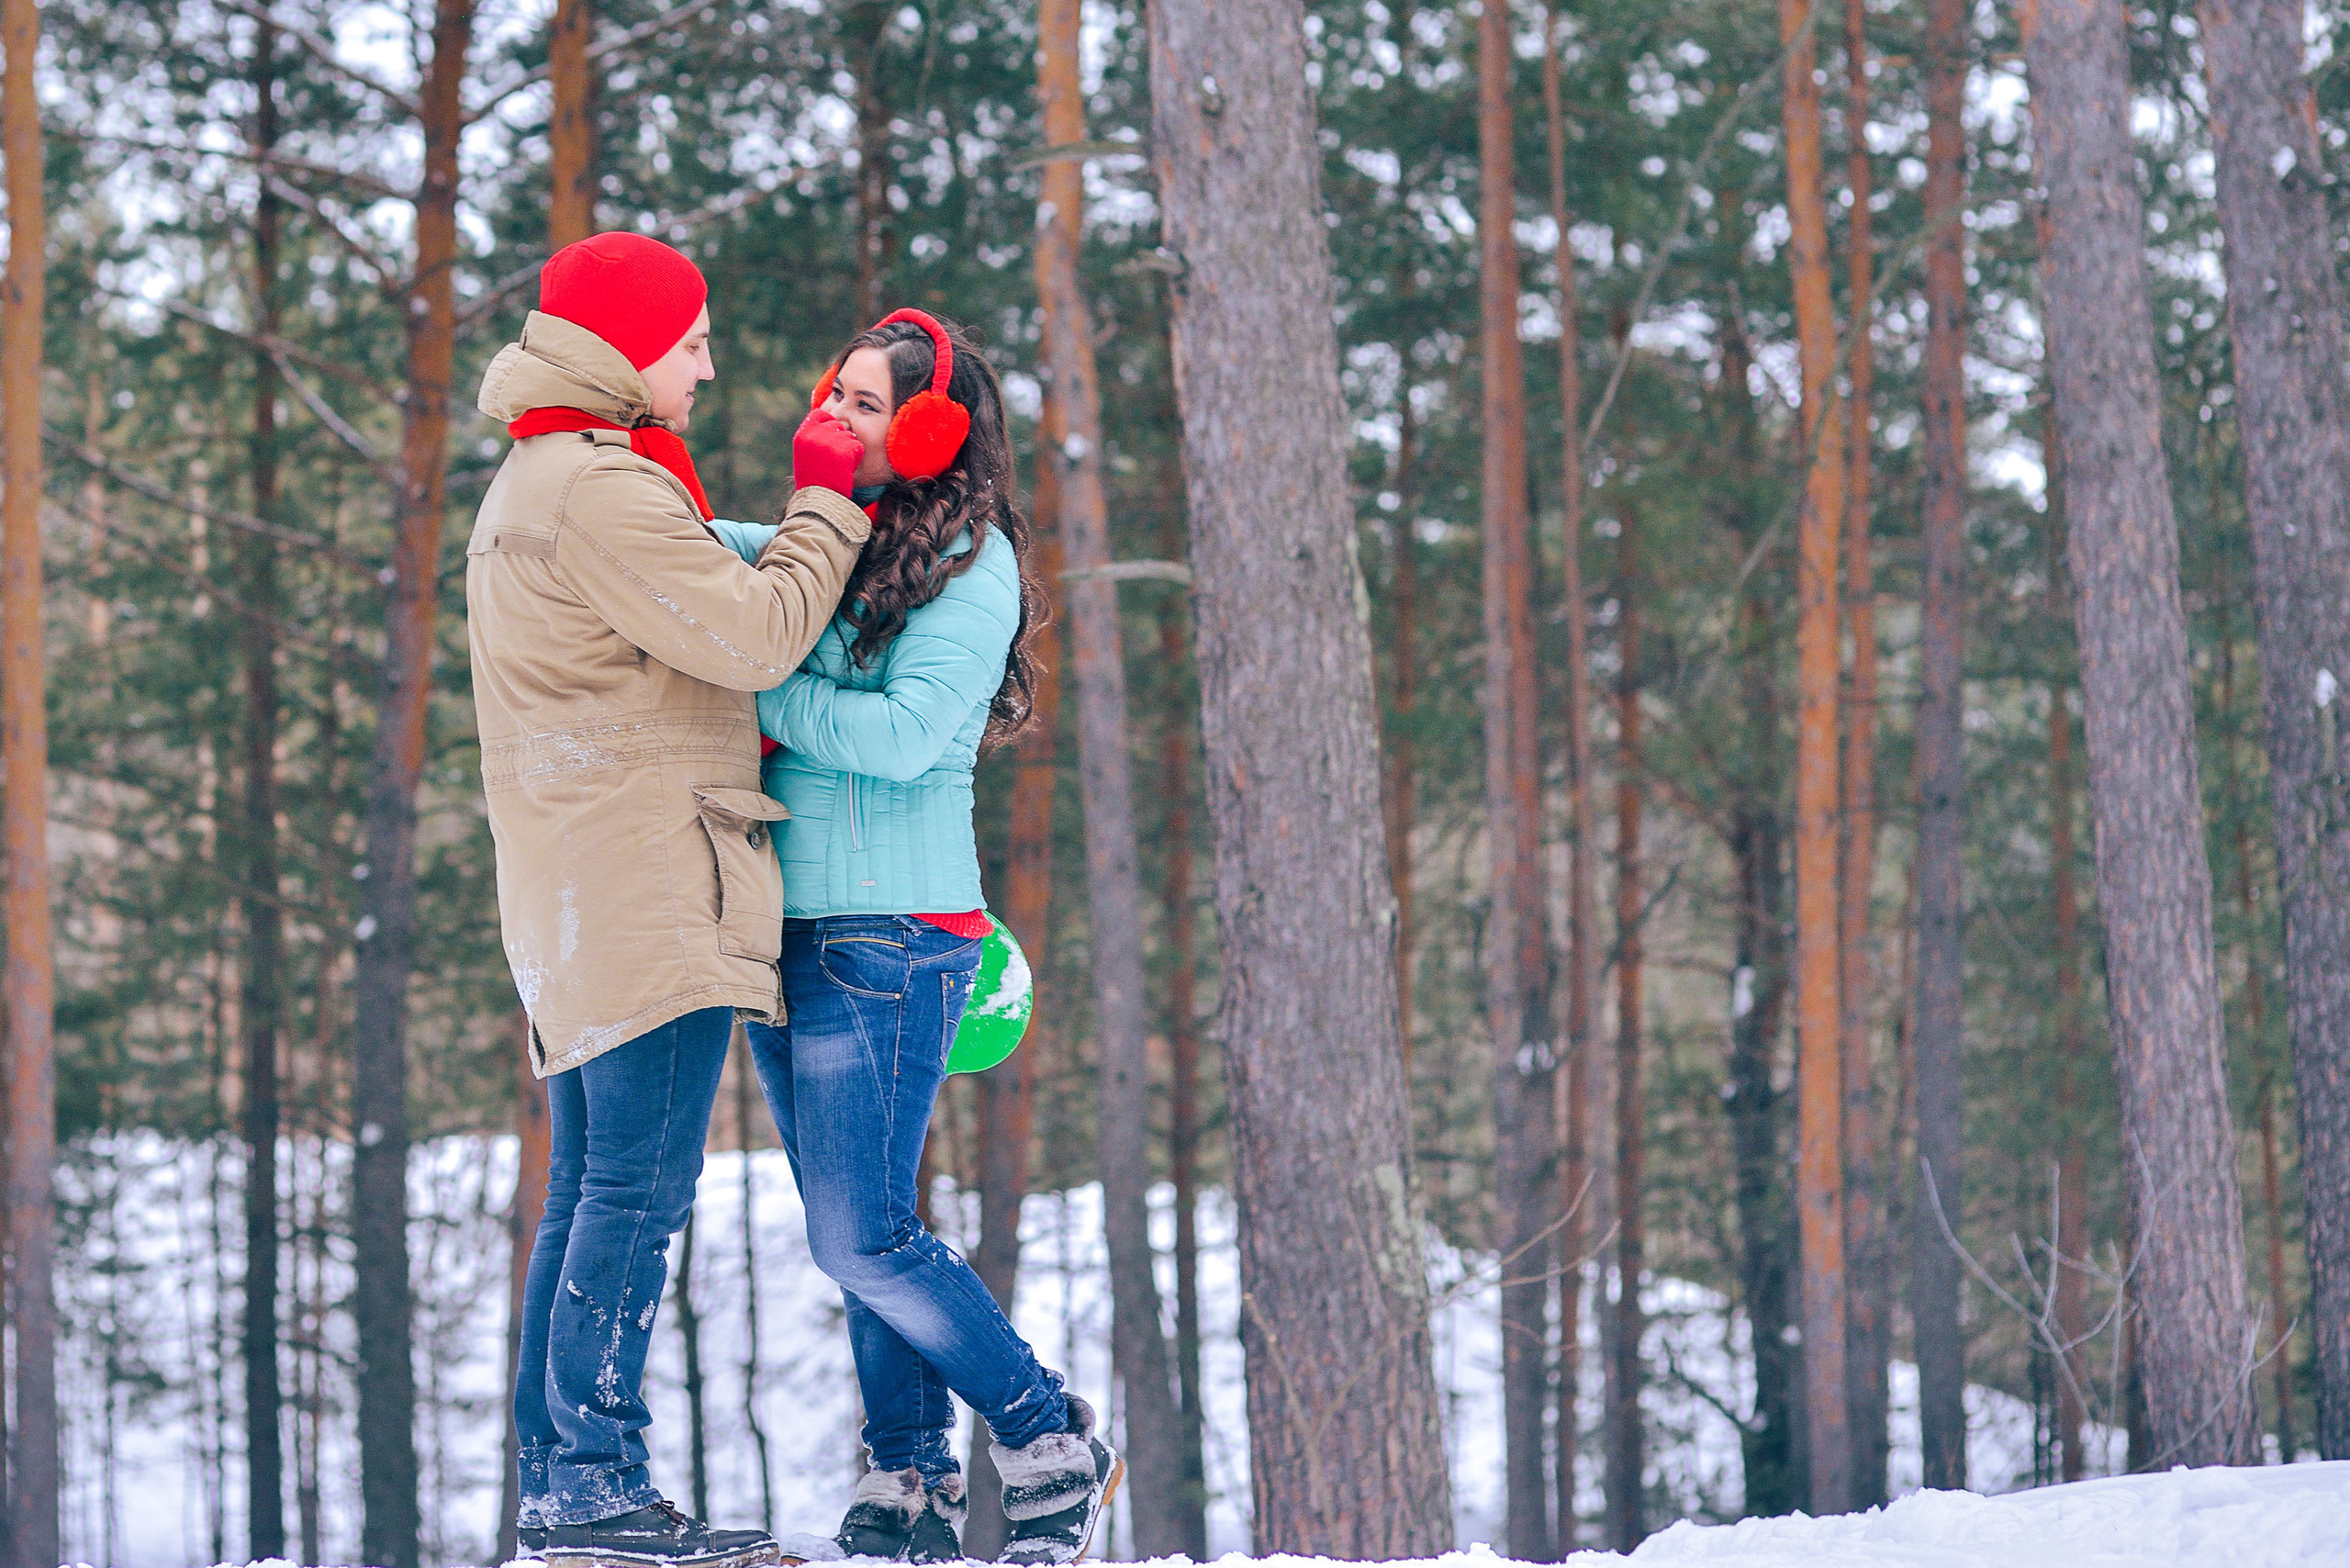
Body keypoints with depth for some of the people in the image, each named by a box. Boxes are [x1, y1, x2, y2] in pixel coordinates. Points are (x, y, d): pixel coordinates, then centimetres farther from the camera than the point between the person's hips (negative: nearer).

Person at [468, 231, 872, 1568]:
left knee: (592, 1192, 11)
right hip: (648, 882, -11)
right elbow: (752, 634, -16)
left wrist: (748, 726, 12)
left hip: (578, 893, 11)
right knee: (641, 1189, -11)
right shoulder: (602, 490, -13)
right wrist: (835, 505, -5)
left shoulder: (529, 486, 21)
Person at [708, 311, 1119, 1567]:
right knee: (855, 1234, 8)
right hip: (787, 933, 8)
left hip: (885, 936, -8)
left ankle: (1051, 1446, 3)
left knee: (862, 1239, -10)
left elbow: (905, 735, -19)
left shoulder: (968, 567, -8)